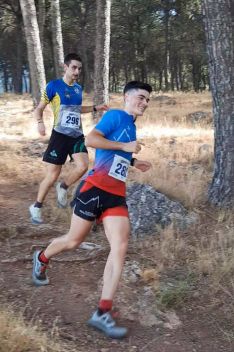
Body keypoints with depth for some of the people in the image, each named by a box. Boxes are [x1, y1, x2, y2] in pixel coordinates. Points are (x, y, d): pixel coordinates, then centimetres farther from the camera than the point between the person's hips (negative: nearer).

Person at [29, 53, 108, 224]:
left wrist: (95, 108, 17)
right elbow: (40, 108, -2)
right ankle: (37, 207, 17)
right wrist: (40, 122, -21)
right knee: (53, 175, -3)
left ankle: (63, 188, 12)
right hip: (60, 136, -5)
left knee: (83, 167, -17)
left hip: (77, 136, 5)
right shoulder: (54, 85, -7)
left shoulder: (78, 88, 10)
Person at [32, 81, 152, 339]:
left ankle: (102, 313, -8)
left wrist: (133, 162, 20)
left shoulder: (131, 127, 19)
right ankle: (42, 259, 44)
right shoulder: (115, 116, -6)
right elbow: (90, 140, -20)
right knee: (74, 241, 9)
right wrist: (125, 146, -18)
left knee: (120, 247, -10)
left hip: (117, 196, 7)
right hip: (95, 189, -7)